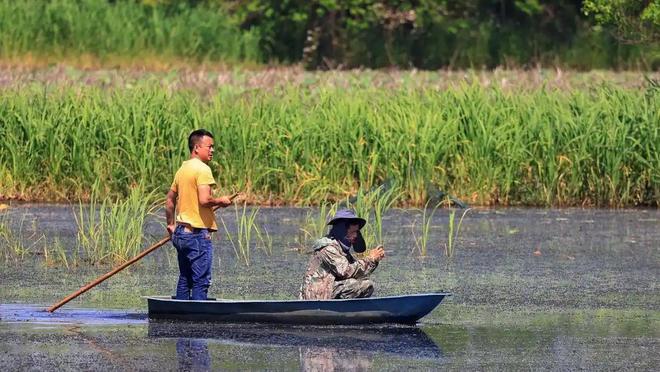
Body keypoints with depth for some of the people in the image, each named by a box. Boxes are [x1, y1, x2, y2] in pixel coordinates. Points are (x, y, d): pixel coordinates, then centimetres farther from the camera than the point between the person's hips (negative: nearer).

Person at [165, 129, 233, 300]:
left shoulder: (182, 169, 15)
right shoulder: (202, 169, -13)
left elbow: (170, 200, 21)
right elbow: (204, 200, -23)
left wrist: (171, 225, 30)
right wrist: (220, 201, -5)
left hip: (180, 233, 9)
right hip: (198, 233, -9)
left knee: (184, 280, 13)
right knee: (201, 282, -7)